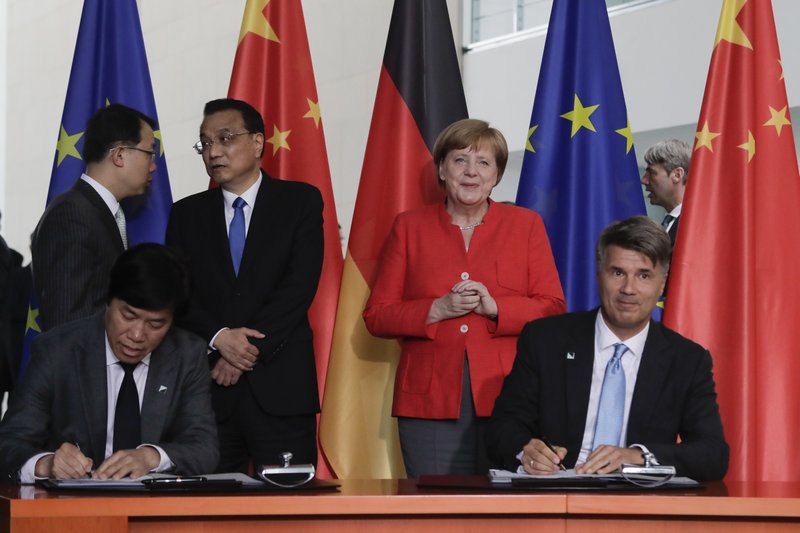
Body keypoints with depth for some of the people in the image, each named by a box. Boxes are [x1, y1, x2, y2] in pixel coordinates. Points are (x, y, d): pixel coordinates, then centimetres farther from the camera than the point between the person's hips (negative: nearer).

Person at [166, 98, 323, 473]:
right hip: (206, 389, 2)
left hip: (281, 387, -2)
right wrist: (218, 337, -13)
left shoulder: (300, 201, 6)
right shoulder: (187, 214, 14)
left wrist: (251, 351, -11)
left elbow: (300, 286, -5)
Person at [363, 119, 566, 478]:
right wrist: (438, 310, -10)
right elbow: (377, 316, 6)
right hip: (431, 402, 0)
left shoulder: (526, 225, 12)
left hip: (505, 396, 0)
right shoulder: (409, 227, 12)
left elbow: (553, 309, 5)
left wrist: (496, 307, -11)